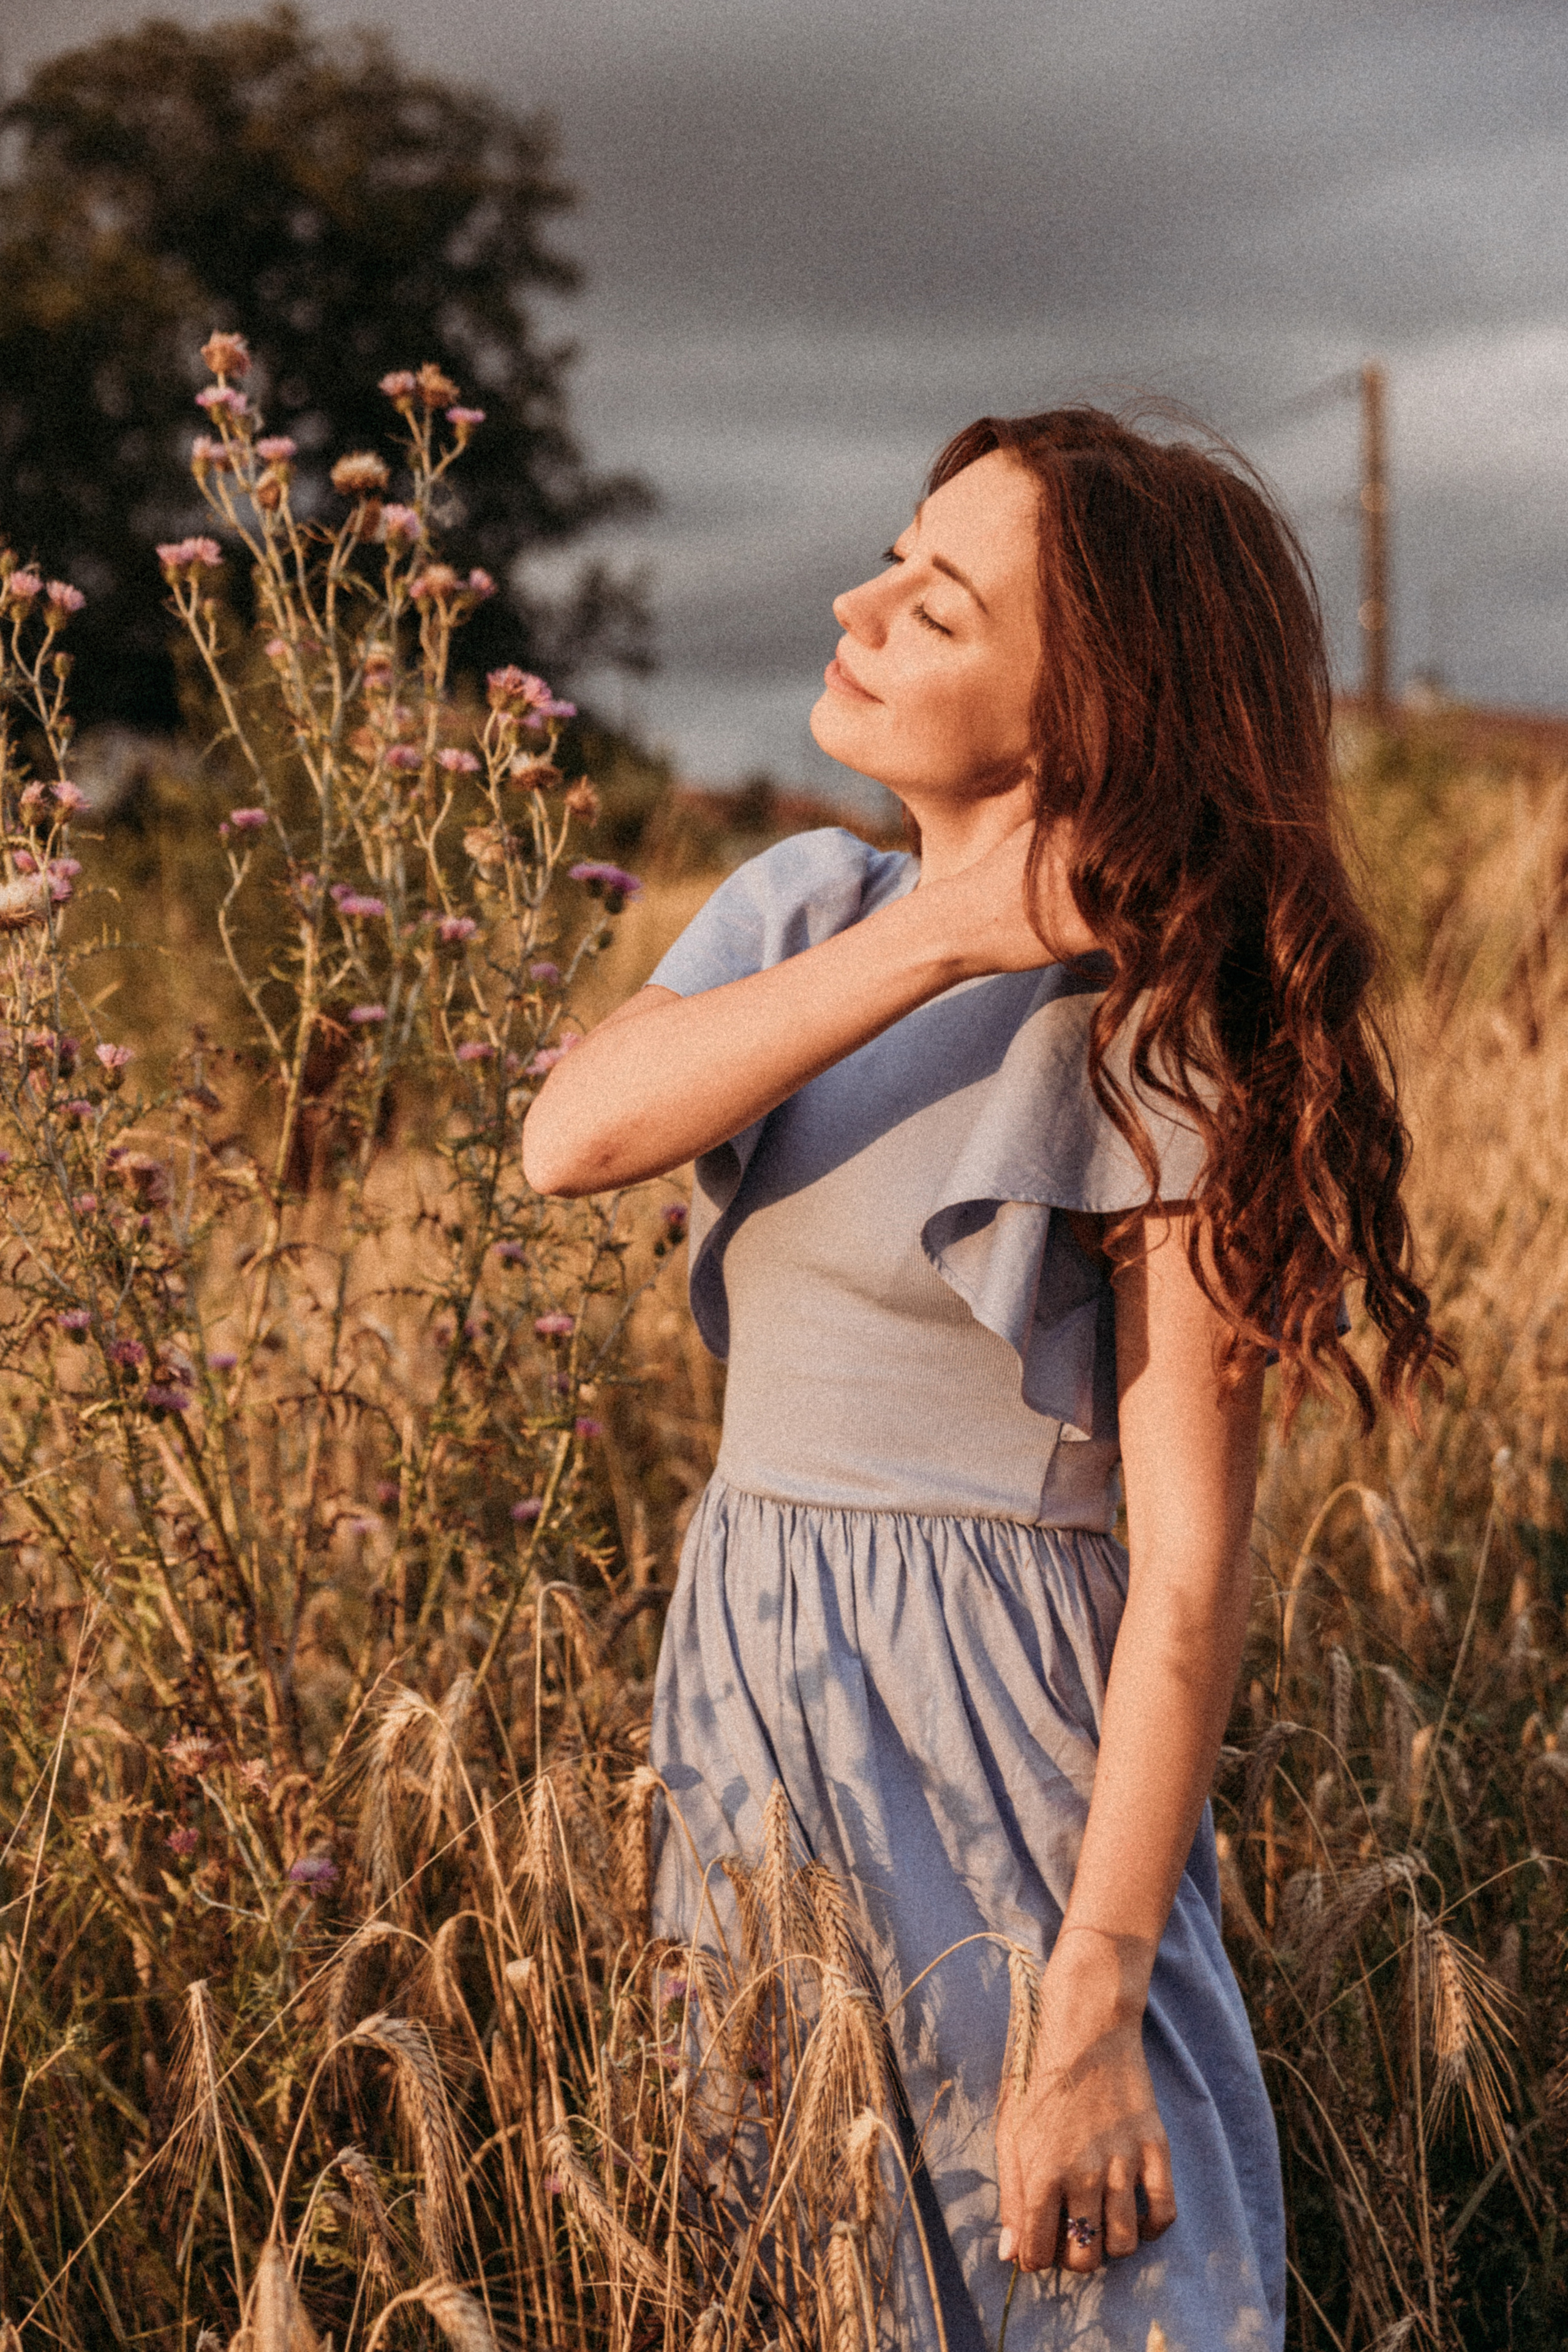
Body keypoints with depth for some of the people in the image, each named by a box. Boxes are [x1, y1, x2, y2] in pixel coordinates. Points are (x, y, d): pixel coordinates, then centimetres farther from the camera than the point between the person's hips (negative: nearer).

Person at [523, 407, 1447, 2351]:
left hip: (991, 1724, -6)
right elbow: (571, 1137, -15)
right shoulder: (803, 902, 4)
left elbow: (1191, 1572, -17)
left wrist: (1097, 2013, -20)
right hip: (748, 1682, 6)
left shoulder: (1159, 1039, -15)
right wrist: (940, 931, -20)